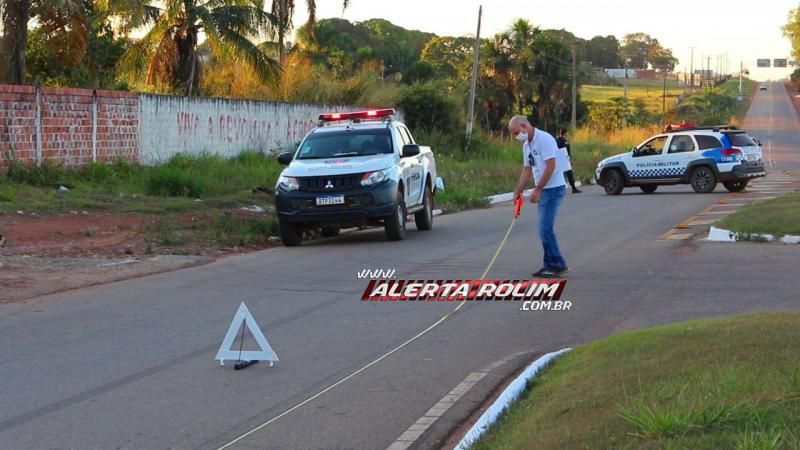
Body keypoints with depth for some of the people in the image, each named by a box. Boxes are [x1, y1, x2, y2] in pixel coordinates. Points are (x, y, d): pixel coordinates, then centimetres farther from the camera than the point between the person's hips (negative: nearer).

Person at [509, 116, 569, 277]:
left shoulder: (544, 139, -16)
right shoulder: (526, 145, 13)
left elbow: (550, 166, -21)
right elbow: (527, 170, 18)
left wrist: (537, 189, -19)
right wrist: (518, 192, 13)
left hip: (553, 188, -9)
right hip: (544, 190, 9)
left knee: (545, 229, -12)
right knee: (545, 229, 9)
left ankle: (558, 264, -6)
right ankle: (550, 265, 13)